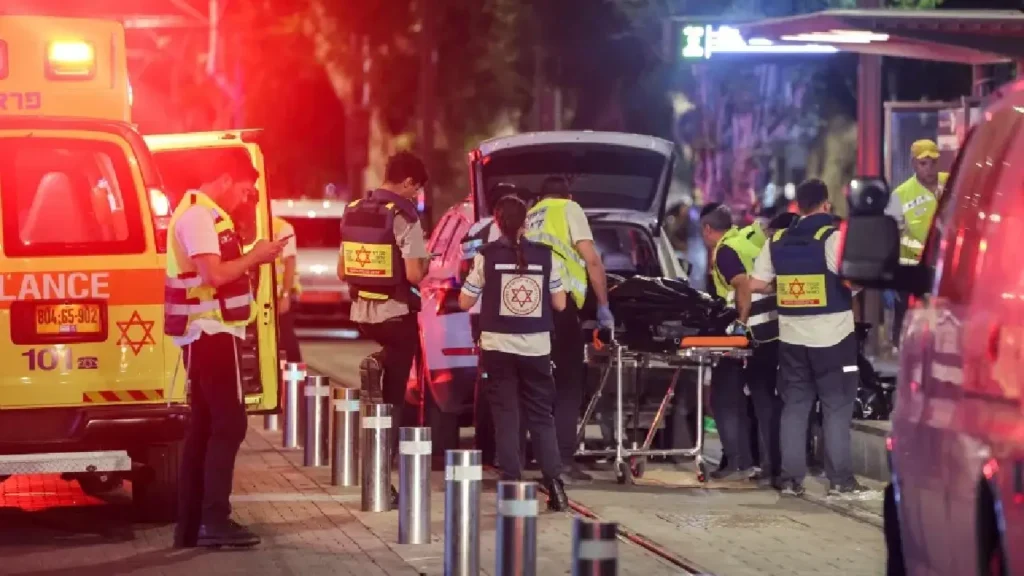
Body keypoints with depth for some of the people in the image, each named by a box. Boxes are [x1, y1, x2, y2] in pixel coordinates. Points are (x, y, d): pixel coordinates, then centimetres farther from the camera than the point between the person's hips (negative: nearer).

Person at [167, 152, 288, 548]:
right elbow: (214, 276, -24)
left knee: (204, 425, 10)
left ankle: (191, 525, 12)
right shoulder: (199, 216, -15)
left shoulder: (204, 215, 18)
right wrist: (255, 256, -12)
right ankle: (214, 520, -14)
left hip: (207, 333, 11)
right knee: (228, 422, -11)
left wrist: (252, 258, 4)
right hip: (211, 332, -11)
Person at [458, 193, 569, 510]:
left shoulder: (487, 256, -5)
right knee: (541, 415, 11)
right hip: (536, 346, 2)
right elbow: (559, 303, 4)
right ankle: (554, 481, 1)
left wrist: (474, 281, 17)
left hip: (498, 345, -1)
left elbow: (465, 302, -1)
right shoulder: (544, 256, -1)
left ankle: (512, 482, -3)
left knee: (505, 414, 4)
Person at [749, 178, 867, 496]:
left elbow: (755, 285, 5)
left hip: (792, 338, 4)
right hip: (832, 336, -4)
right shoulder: (833, 237, -10)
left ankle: (791, 478, 7)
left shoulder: (777, 242, 5)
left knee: (794, 406, 9)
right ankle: (840, 478, 1)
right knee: (837, 407, 2)